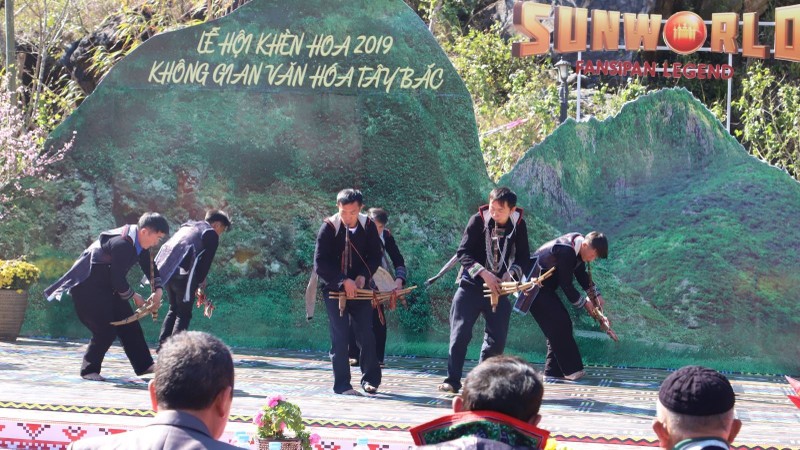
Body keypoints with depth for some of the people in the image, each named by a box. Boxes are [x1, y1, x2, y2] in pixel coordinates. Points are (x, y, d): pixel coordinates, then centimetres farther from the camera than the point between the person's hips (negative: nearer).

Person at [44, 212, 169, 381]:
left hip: (105, 285, 10)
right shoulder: (121, 244, -31)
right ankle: (89, 370, 4)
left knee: (128, 323, 7)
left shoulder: (138, 240, -1)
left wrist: (158, 290, -3)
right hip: (86, 287, -10)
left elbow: (150, 266, 11)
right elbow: (118, 281, -27)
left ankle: (144, 365, 14)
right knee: (106, 330, -13)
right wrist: (134, 296, -10)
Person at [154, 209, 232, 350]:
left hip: (168, 270, 8)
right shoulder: (211, 234, 5)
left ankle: (163, 345, 18)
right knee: (184, 313, 1)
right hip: (183, 274, -8)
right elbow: (206, 261, -2)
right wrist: (200, 283, 9)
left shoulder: (188, 227, 29)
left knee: (174, 309, 21)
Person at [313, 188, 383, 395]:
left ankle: (370, 379, 14)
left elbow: (375, 256, 7)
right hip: (334, 289, -3)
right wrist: (343, 281, -21)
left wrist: (364, 275, -10)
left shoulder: (368, 226, -3)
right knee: (340, 337, -4)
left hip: (359, 288, 3)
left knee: (366, 335, 1)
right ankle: (342, 384, 2)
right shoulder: (329, 227, -12)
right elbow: (320, 264, -13)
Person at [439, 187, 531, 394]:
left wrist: (512, 272, -21)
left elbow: (524, 258, 0)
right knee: (460, 333, -8)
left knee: (497, 339, 2)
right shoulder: (478, 220, -10)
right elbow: (463, 252, -13)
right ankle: (452, 380, -3)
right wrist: (483, 273, -26)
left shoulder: (518, 225, -3)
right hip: (471, 286, -2)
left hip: (499, 289, 2)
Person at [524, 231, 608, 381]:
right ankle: (571, 370, -11)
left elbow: (581, 274, 13)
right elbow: (566, 284, -23)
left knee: (562, 324, 7)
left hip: (544, 288, 10)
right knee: (559, 325, -14)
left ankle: (553, 371, 9)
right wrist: (584, 303, -12)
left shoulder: (577, 245, 0)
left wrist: (595, 295, 3)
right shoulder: (566, 251, -29)